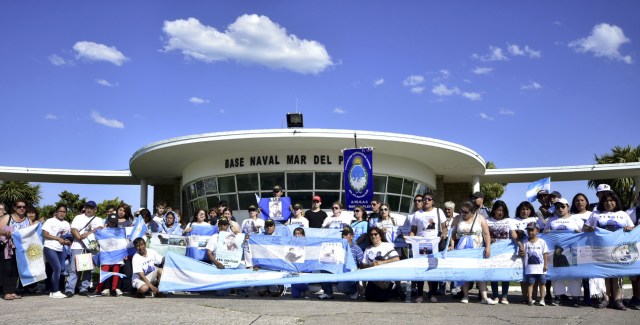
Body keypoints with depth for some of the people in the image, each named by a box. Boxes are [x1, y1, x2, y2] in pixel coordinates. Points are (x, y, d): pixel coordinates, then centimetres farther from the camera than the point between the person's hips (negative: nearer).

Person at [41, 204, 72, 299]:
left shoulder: (67, 224, 18)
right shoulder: (50, 221, 1)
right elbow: (44, 234, -7)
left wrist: (67, 242, -2)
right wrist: (58, 238, -14)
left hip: (61, 249, 6)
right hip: (50, 248, -6)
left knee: (60, 269, 2)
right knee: (57, 268, -15)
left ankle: (53, 291, 12)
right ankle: (55, 292, -8)